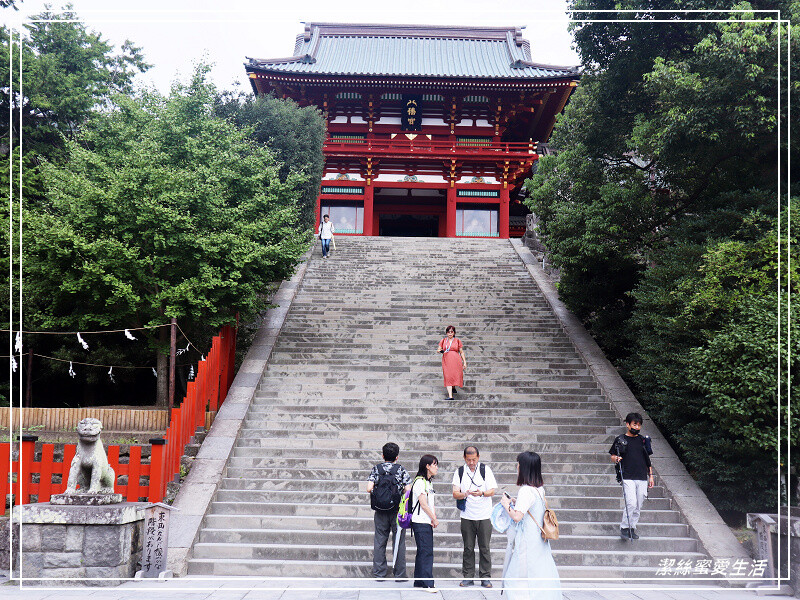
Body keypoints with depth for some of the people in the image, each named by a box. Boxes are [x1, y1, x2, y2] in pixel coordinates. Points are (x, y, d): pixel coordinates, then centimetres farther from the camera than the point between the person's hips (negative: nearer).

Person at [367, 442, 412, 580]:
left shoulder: (376, 469, 0)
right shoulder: (401, 470, -4)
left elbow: (369, 488, -10)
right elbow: (408, 491, -10)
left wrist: (377, 490, 10)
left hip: (380, 511, 2)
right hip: (397, 511, -1)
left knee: (379, 541, 9)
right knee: (399, 542, 6)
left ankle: (379, 573, 12)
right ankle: (399, 574, 9)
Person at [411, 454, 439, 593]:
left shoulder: (428, 482, 17)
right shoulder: (419, 482, -13)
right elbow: (423, 504, -15)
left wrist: (434, 518, 5)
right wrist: (434, 519, -7)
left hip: (427, 522, 9)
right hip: (420, 522, -9)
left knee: (423, 552, 11)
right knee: (426, 552, -10)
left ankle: (419, 582, 17)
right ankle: (427, 584, -9)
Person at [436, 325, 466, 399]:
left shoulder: (457, 340, 8)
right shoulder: (443, 340, 12)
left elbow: (461, 352, 10)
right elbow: (438, 350, 15)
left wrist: (464, 362, 3)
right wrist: (440, 351, -9)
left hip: (456, 360, 0)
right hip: (446, 360, 0)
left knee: (455, 375, 4)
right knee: (448, 377, -9)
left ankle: (453, 387, 38)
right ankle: (450, 396, -14)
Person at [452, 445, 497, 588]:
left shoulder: (485, 469, 0)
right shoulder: (459, 472, 3)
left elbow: (492, 491, -4)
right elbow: (455, 494, -3)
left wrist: (481, 493, -24)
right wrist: (466, 494, -24)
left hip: (484, 516, -1)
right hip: (467, 516, 1)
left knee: (485, 548, 3)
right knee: (468, 548, 7)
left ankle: (485, 577, 13)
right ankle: (468, 577, 16)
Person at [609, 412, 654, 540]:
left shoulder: (644, 440, 14)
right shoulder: (620, 440, 4)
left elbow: (648, 459, 19)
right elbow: (613, 456, 8)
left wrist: (650, 476, 16)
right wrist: (616, 459, -16)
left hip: (642, 478, 4)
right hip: (627, 477, -4)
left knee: (638, 506, 5)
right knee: (631, 503, -15)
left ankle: (632, 528, 19)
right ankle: (624, 528, -1)